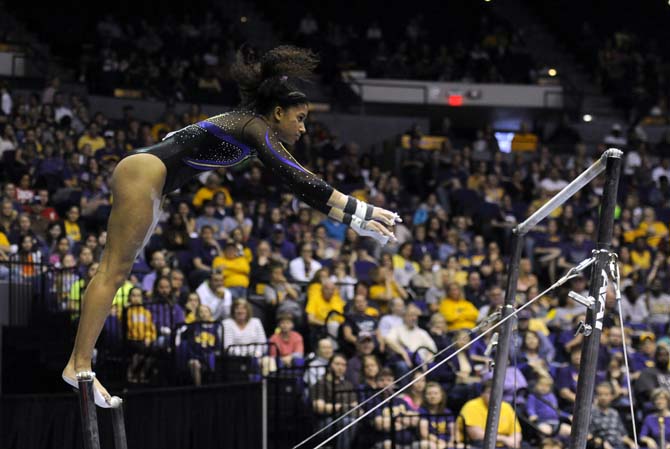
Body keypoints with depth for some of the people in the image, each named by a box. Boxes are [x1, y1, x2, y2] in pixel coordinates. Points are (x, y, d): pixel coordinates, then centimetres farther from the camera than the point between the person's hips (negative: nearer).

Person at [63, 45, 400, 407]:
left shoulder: (256, 132, 18)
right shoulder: (253, 128, -10)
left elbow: (301, 183, 20)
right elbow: (300, 183, -17)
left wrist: (356, 218, 18)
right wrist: (361, 213, -13)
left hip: (144, 179, 10)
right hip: (144, 174, -10)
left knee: (116, 272, 6)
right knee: (113, 270, -13)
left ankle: (79, 363, 4)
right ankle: (80, 364, -17)